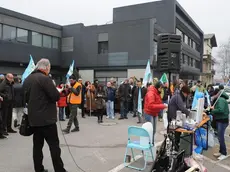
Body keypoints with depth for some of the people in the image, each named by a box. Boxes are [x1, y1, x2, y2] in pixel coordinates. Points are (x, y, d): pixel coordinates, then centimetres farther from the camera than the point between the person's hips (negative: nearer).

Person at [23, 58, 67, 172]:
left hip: (33, 118, 8)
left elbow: (26, 98, 20)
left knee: (37, 144, 12)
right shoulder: (44, 78, -14)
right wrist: (57, 92, 2)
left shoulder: (27, 79, 12)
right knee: (54, 145, -2)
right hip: (46, 118, -8)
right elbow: (56, 96, -18)